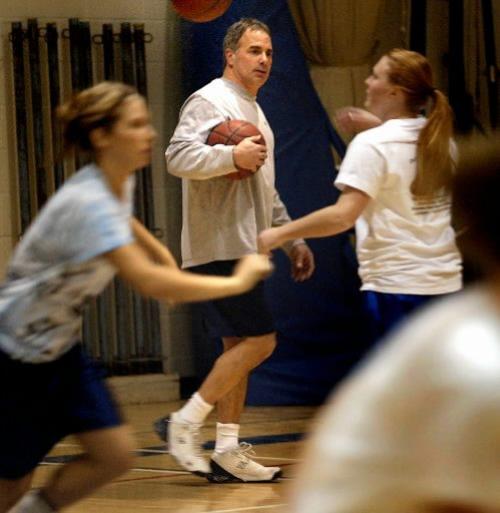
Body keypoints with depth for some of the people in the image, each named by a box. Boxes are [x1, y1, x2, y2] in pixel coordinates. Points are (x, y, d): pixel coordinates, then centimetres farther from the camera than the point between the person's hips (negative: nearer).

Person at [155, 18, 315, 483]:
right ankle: (183, 423, -8)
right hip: (219, 247, -10)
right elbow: (178, 157, -24)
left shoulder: (254, 112, 23)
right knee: (258, 341, -14)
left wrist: (292, 239, 27)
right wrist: (234, 155, -28)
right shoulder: (210, 102, -9)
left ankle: (227, 451, 11)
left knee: (239, 347, 9)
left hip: (244, 249, 10)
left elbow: (266, 192, 31)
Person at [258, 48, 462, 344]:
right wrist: (378, 126, 28)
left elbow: (343, 216, -22)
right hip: (446, 281, 7)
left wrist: (279, 234, -15)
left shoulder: (372, 144, -13)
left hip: (394, 285, -7)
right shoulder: (441, 139, 8)